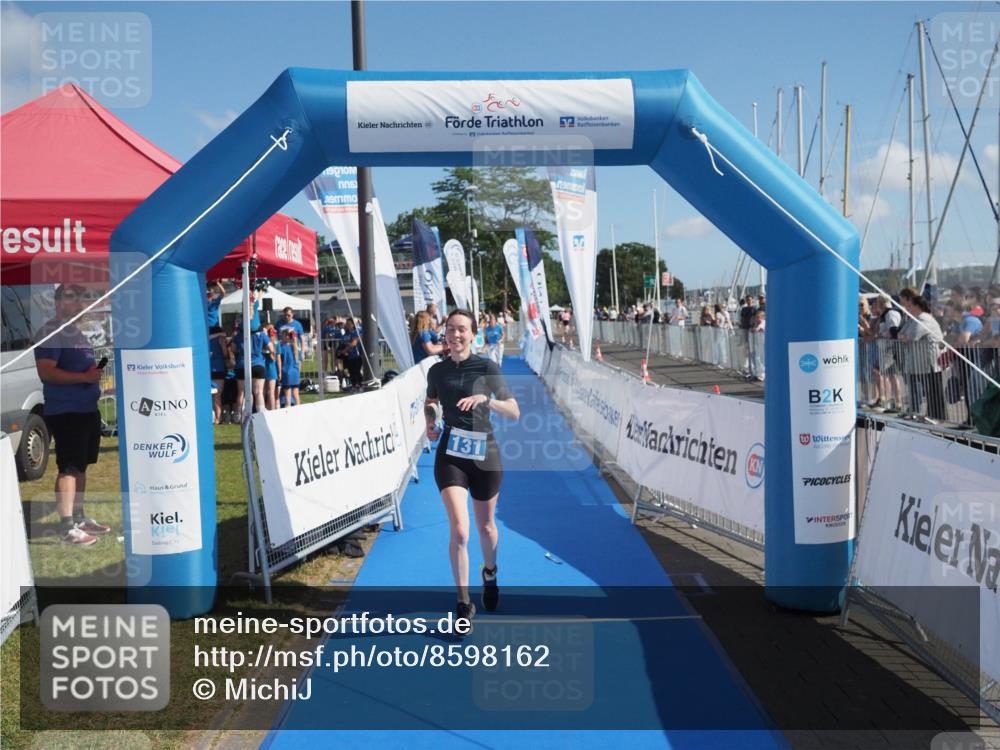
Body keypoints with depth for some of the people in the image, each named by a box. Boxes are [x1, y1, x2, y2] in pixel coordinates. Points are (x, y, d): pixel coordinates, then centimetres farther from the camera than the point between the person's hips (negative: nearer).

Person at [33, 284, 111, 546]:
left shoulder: (76, 332, 18)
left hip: (87, 409, 9)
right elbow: (46, 372, -21)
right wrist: (84, 377, -23)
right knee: (68, 467, -10)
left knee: (81, 465, 15)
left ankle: (80, 518, 24)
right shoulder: (50, 332, -11)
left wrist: (97, 371, 11)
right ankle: (68, 527, -9)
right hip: (64, 412, -9)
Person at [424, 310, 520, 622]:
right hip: (450, 456, 1)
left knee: (485, 527, 16)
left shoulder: (487, 368, -8)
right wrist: (430, 420, 0)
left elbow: (515, 412, -9)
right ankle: (464, 603, 3)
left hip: (485, 455, 0)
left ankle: (490, 573, 49)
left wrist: (486, 399, -26)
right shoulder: (436, 371, 0)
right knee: (459, 530, -14)